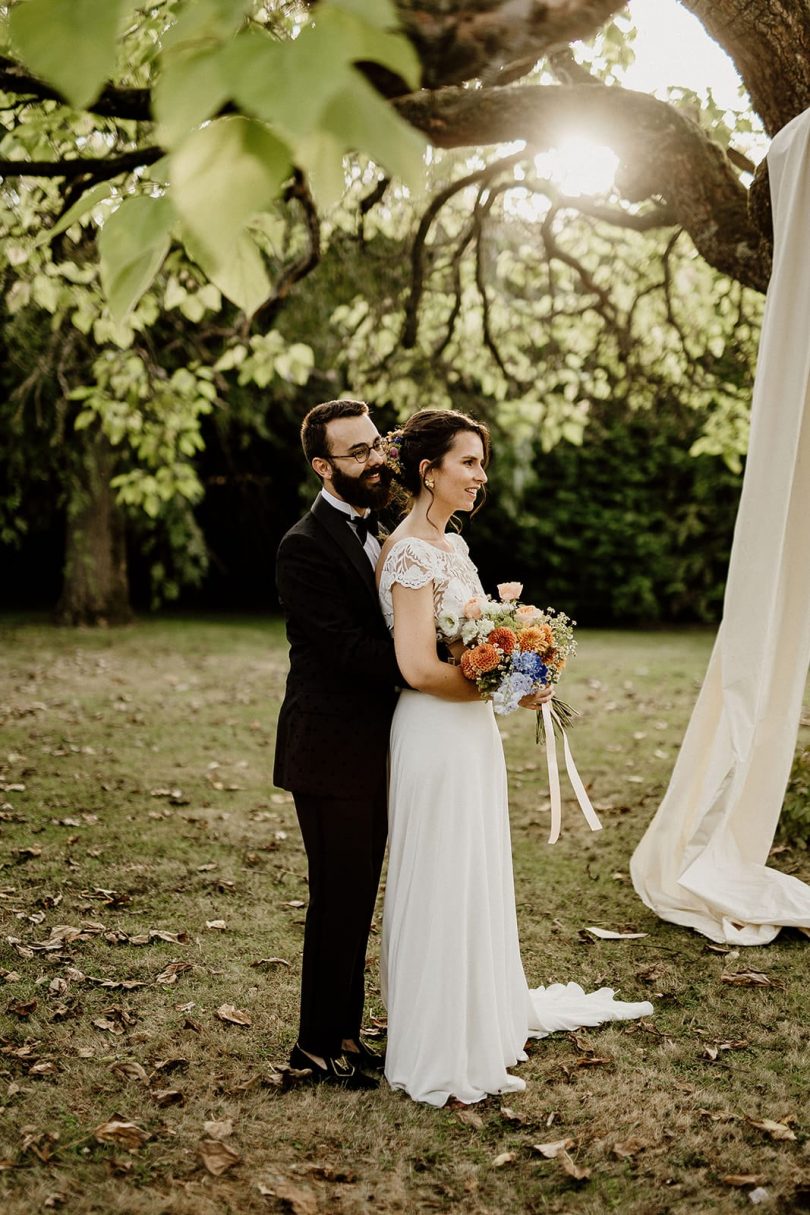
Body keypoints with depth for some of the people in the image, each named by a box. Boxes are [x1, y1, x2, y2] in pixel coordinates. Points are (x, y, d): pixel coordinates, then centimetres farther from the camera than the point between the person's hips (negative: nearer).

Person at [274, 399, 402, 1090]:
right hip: (333, 754, -9)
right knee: (339, 900, 1)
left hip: (368, 753, 9)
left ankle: (345, 1033, 29)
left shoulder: (371, 534, 14)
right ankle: (320, 1047, 16)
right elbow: (349, 649, -23)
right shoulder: (307, 547, -15)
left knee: (356, 901, 16)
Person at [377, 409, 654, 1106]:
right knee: (442, 885, 2)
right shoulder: (410, 553, -18)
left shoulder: (453, 545, 11)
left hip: (472, 730, 9)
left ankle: (486, 1014, 37)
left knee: (478, 877, 20)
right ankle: (442, 1053, 16)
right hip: (437, 734, -9)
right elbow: (419, 667, -23)